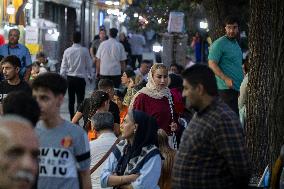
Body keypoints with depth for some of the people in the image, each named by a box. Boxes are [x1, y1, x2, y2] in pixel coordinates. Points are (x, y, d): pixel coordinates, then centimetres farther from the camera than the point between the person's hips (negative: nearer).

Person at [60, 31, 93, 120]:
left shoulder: (67, 51, -3)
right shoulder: (84, 51, -8)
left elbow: (64, 66, 1)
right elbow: (89, 65, -1)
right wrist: (90, 76, 12)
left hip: (70, 78, 3)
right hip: (81, 78, -3)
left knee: (71, 99, 12)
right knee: (80, 99, -1)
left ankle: (72, 118, 16)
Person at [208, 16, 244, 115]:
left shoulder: (236, 43, 19)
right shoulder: (219, 44, -8)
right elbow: (212, 64, -15)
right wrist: (226, 79, -24)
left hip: (239, 88, 8)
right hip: (226, 88, -8)